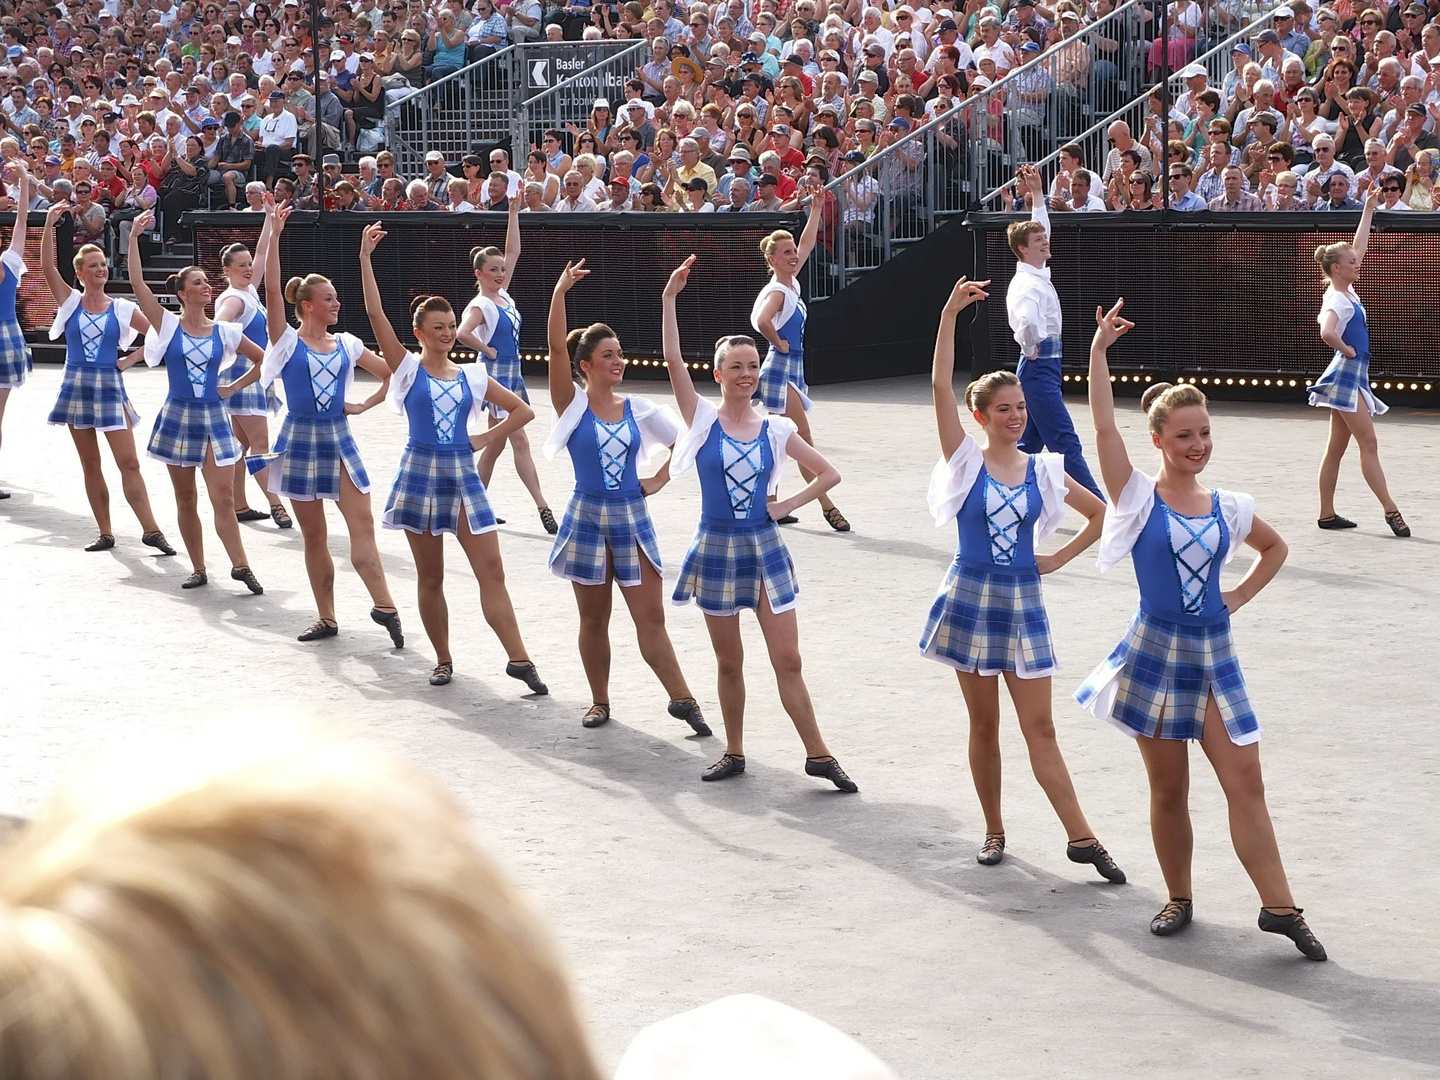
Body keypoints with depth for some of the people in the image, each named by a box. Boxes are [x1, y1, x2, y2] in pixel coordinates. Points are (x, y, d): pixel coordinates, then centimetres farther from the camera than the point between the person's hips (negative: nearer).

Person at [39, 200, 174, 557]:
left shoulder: (122, 309, 1)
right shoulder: (70, 302, 2)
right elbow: (46, 266, -10)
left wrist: (132, 359, -2)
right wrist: (49, 223, -18)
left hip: (109, 387, -2)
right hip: (76, 385, 2)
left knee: (129, 463, -7)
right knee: (91, 466, 6)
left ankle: (151, 530, -6)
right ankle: (105, 534, 11)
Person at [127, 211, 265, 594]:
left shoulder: (224, 332, 2)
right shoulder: (167, 325, -2)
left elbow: (264, 361, 12)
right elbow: (137, 282, -10)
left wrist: (233, 388, 4)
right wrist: (134, 237, -13)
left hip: (213, 418, 0)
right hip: (177, 416, 0)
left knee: (223, 498, -7)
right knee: (185, 501, 6)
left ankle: (240, 566, -4)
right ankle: (198, 569, 14)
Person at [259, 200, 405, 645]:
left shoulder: (347, 345, 7)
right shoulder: (287, 341, -3)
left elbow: (392, 373, 17)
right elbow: (272, 290, -15)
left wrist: (365, 405, 4)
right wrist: (274, 235, -20)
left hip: (338, 441, 2)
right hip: (300, 441, -2)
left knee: (363, 525, -10)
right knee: (314, 537, 4)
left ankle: (384, 606, -16)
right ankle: (326, 618, 12)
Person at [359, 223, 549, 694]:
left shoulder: (472, 377, 9)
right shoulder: (408, 369, 1)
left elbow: (523, 410, 16)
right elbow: (375, 312, -10)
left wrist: (484, 439, 4)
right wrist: (364, 257, -16)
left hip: (462, 476, 2)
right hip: (420, 473, -2)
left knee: (491, 571, -5)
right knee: (430, 577, 5)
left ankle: (518, 658, -6)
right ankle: (443, 660, 17)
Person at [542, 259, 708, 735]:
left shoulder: (637, 409, 4)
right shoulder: (573, 404, -4)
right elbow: (556, 346, -16)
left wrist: (659, 480, 3)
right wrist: (560, 292, -24)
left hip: (632, 519, 1)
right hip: (587, 517, -1)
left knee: (651, 617, -1)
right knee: (594, 619, 8)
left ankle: (682, 699, 2)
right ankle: (600, 701, 21)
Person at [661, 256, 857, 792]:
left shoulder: (775, 430, 2)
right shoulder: (703, 419, -3)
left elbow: (829, 474, 10)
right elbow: (673, 361, -16)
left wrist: (786, 505, -1)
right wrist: (669, 298, -22)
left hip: (764, 547, 1)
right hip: (716, 547, -1)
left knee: (788, 659, -2)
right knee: (729, 661, 8)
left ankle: (818, 754, 4)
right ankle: (734, 753, 22)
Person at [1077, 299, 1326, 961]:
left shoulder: (1227, 508, 6)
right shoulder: (1138, 498, -4)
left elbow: (1275, 548, 25)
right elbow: (1104, 426, -16)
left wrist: (1240, 597, 11)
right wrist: (1099, 350, -21)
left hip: (1213, 656, 2)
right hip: (1155, 653, -2)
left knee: (1245, 782, -4)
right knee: (1168, 790, 6)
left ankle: (1279, 906, -2)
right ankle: (1179, 899, 21)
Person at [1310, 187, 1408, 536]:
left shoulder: (1346, 291, 10)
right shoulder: (1336, 300, -16)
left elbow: (1358, 247, 19)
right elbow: (1327, 333, -36)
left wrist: (1369, 208, 19)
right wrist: (1347, 350, -19)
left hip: (1352, 377, 10)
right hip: (1346, 375, -10)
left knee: (1337, 447, 10)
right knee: (1368, 443, -10)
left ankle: (1327, 514, 12)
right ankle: (1391, 510, -12)